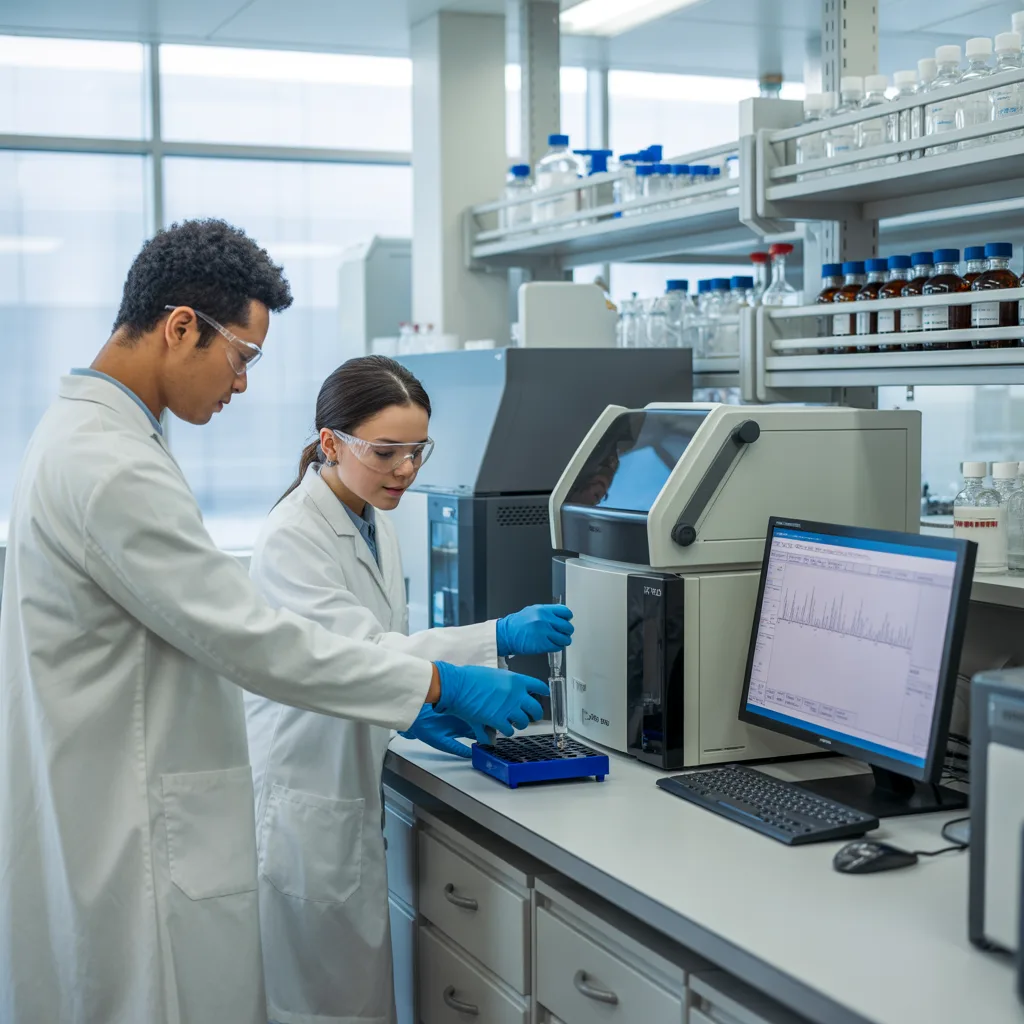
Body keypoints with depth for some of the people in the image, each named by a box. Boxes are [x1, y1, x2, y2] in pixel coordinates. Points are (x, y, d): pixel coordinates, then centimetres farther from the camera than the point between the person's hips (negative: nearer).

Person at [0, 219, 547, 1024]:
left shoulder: (88, 432, 11)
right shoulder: (112, 467, -23)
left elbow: (201, 625, 15)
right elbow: (249, 637, -21)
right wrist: (438, 685, -13)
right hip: (130, 839, -10)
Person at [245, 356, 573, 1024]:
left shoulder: (375, 529, 11)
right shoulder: (292, 537, -17)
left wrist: (412, 712, 3)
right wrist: (498, 637, -32)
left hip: (354, 792, 8)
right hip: (302, 799, -8)